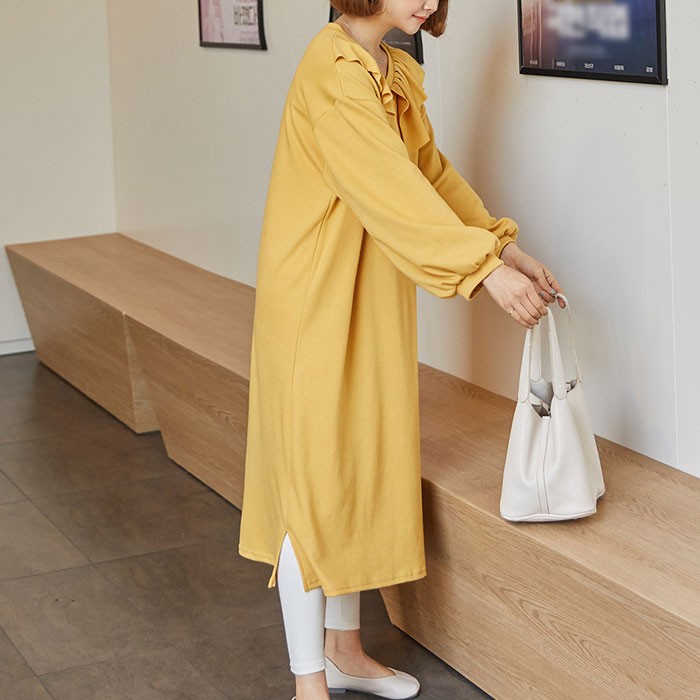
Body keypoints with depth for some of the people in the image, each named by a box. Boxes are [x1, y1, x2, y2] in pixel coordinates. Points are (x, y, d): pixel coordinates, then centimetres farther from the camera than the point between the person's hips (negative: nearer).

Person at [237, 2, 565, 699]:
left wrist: (507, 247, 9)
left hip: (373, 303, 9)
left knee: (363, 466, 15)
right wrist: (484, 268, -30)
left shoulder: (397, 72, 11)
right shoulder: (334, 68, -18)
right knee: (316, 479, -2)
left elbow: (431, 170, 16)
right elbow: (387, 186, -27)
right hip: (318, 302, -9)